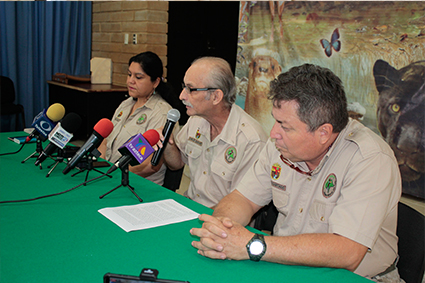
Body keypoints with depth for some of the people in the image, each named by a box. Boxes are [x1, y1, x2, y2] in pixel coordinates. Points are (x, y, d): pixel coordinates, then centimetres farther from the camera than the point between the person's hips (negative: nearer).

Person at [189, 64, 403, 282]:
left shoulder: (371, 160, -22)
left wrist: (253, 246, -32)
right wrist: (217, 225, -20)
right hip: (285, 265, 5)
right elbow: (244, 199, 2)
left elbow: (347, 253, -30)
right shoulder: (280, 145, -4)